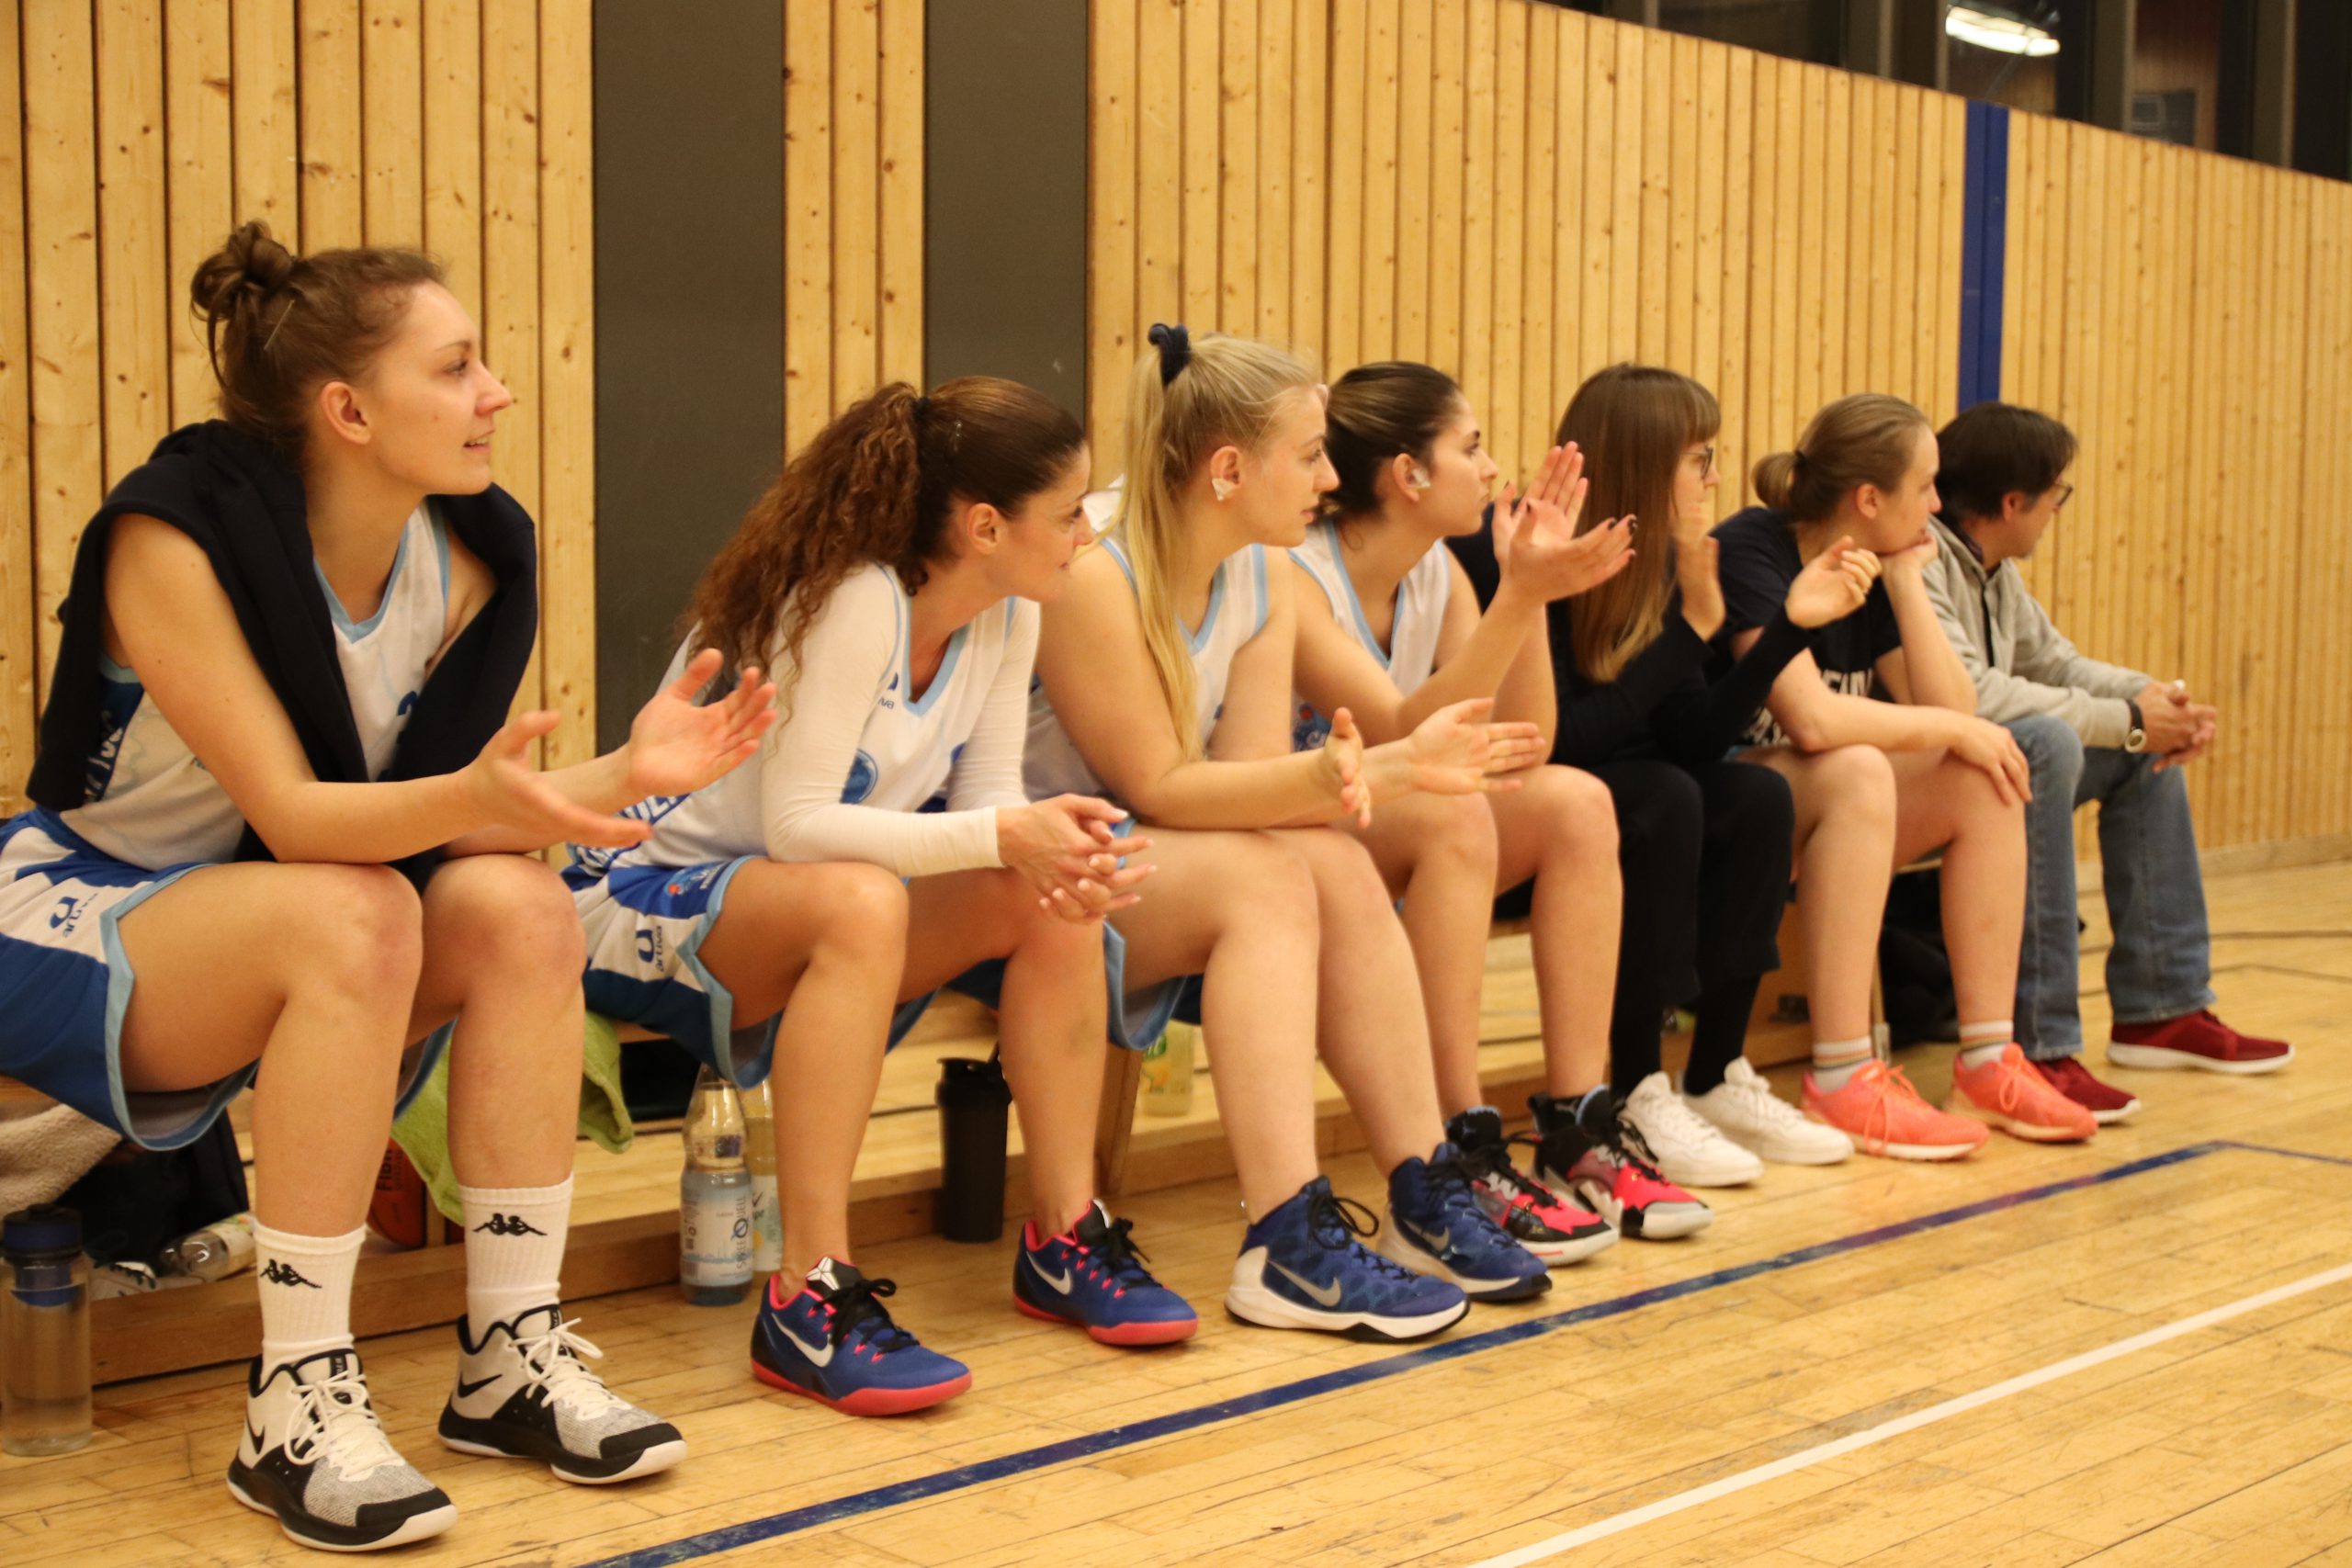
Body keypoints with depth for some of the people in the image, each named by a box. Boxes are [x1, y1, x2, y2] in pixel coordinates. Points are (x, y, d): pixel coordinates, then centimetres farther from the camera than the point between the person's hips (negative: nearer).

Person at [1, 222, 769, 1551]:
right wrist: (471, 798, -47)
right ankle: (298, 1406, -28)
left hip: (271, 920, 6)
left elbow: (461, 800, -10)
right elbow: (289, 813, -29)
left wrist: (623, 773, -28)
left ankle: (516, 1354, -15)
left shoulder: (472, 556, -8)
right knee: (353, 917, -35)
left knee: (521, 907, -23)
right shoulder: (175, 537, -24)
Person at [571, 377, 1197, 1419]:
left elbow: (988, 798, -1)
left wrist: (1055, 846, -24)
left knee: (1050, 901, -13)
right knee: (859, 901, -38)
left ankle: (1064, 1239, -2)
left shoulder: (1007, 615, -1)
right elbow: (794, 825, -30)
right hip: (644, 903, -8)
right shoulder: (852, 601, -26)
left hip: (816, 922, 8)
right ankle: (808, 1302, -35)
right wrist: (1004, 835, -33)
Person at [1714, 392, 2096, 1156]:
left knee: (1986, 778, -8)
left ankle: (1988, 1063, -8)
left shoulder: (1874, 574, 7)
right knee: (1857, 771, -34)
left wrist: (1906, 580, -6)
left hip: (1814, 825, 8)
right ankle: (1843, 1082, -32)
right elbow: (1813, 718, -29)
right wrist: (1956, 730, -17)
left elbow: (1955, 712, -3)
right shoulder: (1750, 550, -16)